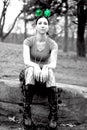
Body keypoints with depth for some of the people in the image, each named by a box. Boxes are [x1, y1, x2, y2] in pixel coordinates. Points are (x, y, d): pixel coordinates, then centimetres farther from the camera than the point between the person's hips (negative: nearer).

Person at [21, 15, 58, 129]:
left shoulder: (53, 44, -8)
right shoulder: (28, 41, -9)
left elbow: (53, 64, -20)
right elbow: (26, 61, -22)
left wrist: (46, 68, -43)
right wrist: (35, 66, -44)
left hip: (45, 73, 1)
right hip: (30, 72, -1)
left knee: (50, 72, -37)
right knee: (31, 70, -38)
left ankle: (53, 115, -37)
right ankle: (26, 113, -38)